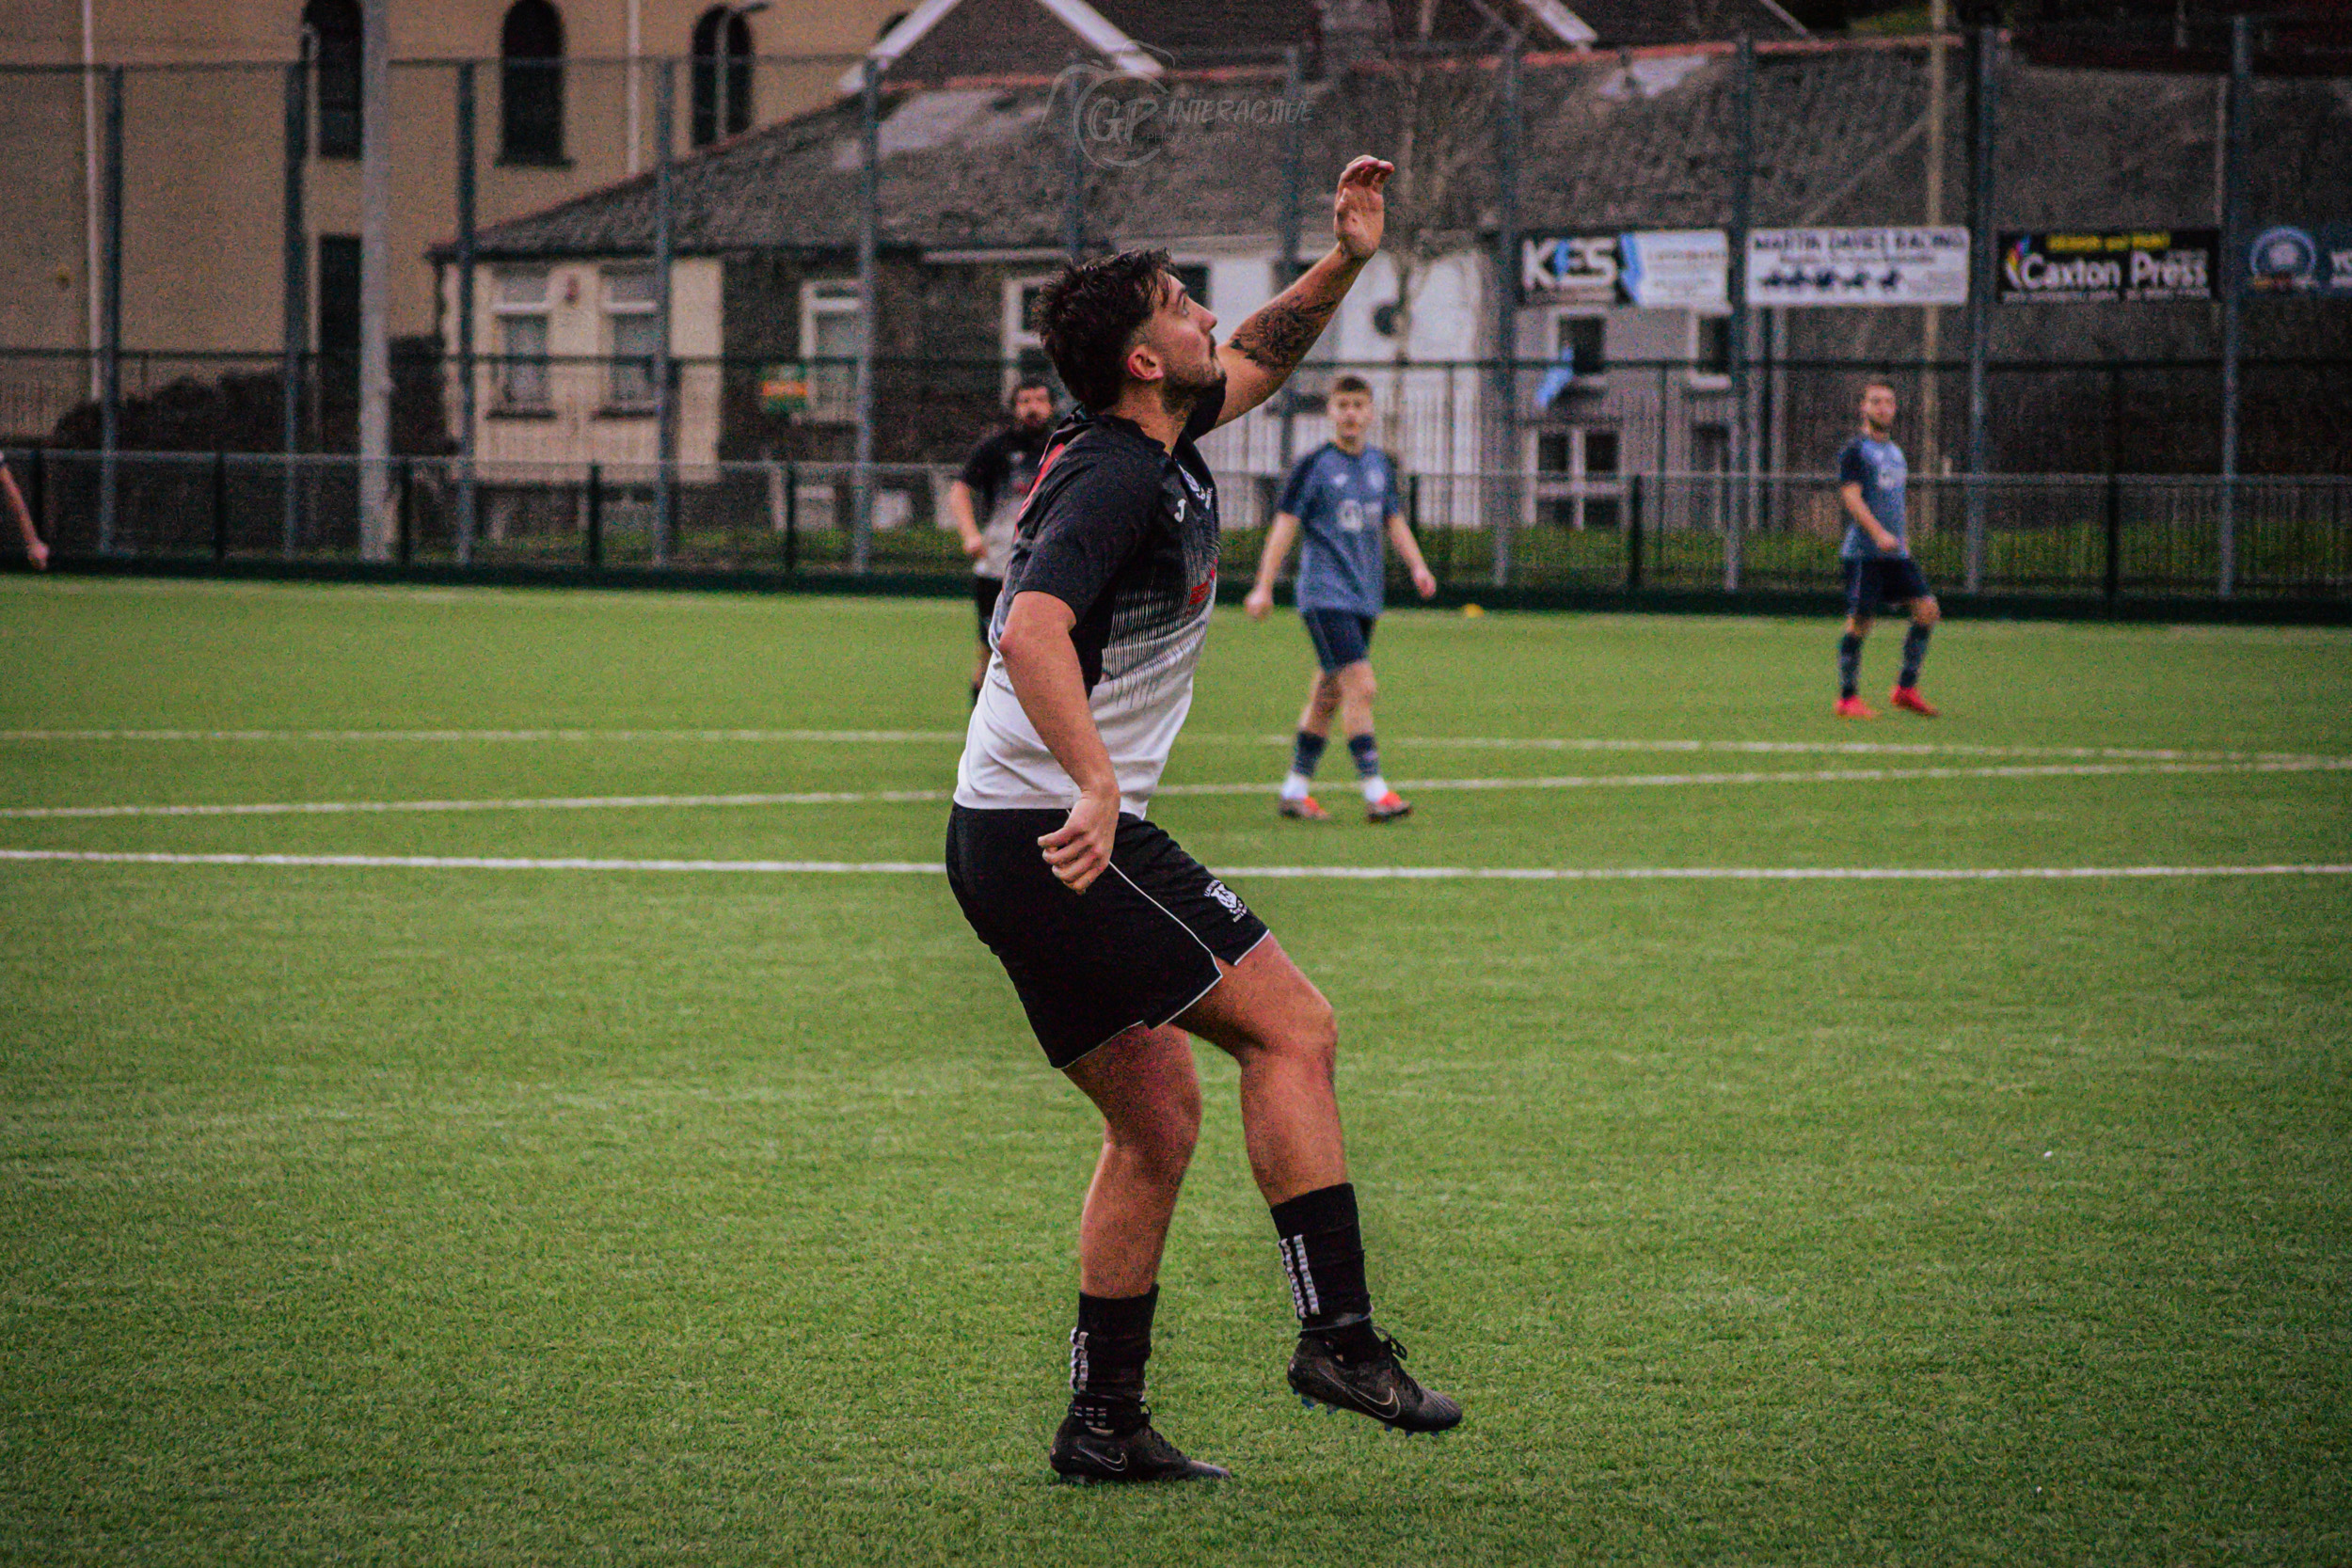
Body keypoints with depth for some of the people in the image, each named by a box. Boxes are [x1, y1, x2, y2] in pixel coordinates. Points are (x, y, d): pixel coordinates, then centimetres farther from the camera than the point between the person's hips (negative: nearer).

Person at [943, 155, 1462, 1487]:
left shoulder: (1154, 444, 13)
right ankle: (1337, 1331, -8)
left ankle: (1104, 1424, 12)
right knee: (1293, 1029, -6)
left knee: (1160, 1116, 11)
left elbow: (1254, 364, 33)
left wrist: (1344, 263, 20)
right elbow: (1033, 630, -33)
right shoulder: (1118, 482, -17)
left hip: (1020, 844, 10)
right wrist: (1096, 788, -42)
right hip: (1059, 835, -10)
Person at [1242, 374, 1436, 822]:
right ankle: (1375, 792, -18)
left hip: (1365, 598, 6)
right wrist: (1264, 587, -12)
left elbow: (1393, 520, 21)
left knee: (1327, 696, 11)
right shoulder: (1314, 465, -5)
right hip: (1325, 595, -6)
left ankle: (1295, 790, 20)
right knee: (1360, 687, -17)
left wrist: (1417, 566, 6)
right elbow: (1285, 525, -7)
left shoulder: (1380, 464, 12)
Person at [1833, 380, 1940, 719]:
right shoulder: (1854, 450, -5)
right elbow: (1852, 497, -15)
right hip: (1864, 549, -7)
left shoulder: (1895, 451, 20)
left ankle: (1906, 688, 4)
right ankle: (1847, 697, 2)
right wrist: (1879, 534, -26)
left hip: (1896, 551, 7)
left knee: (1927, 609, -3)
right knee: (1859, 621, -7)